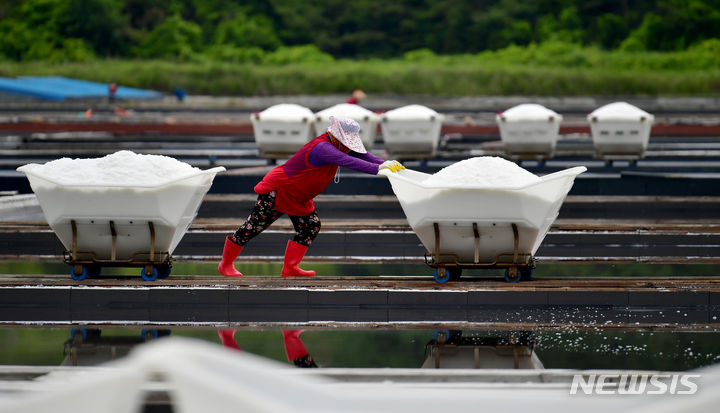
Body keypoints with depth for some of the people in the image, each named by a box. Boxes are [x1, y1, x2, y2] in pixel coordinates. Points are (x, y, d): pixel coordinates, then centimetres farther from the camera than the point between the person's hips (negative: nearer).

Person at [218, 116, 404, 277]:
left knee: (311, 226, 1)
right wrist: (378, 169, -50)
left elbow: (360, 155, -4)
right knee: (252, 227, 0)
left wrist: (386, 163, -19)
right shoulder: (321, 148, -33)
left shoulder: (335, 146, -4)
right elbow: (348, 161, -45)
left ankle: (290, 268, 9)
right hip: (277, 190, -10)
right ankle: (226, 264, 15)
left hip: (298, 197, 10)